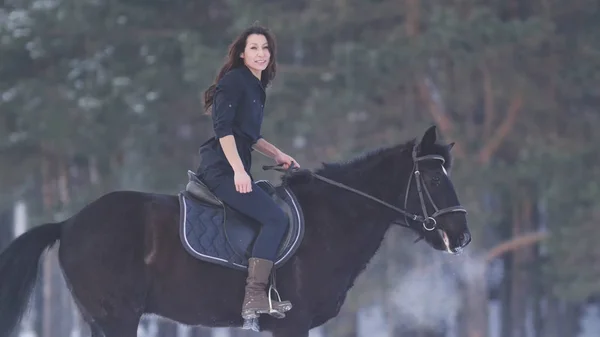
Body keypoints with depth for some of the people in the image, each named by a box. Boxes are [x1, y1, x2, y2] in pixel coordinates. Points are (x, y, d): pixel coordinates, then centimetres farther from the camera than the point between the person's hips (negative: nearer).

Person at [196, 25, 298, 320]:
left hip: (233, 169, 10)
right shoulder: (234, 80, -9)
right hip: (223, 170, -10)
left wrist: (277, 155, 21)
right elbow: (223, 128, -18)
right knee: (276, 219, -18)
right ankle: (254, 296, -23)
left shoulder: (255, 87, 19)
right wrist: (238, 171, -24)